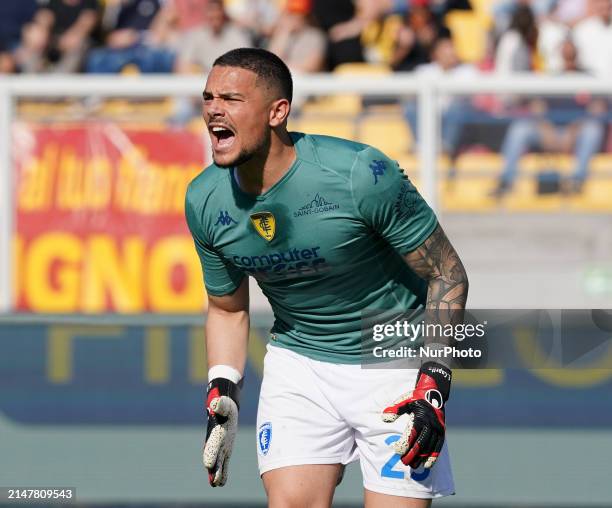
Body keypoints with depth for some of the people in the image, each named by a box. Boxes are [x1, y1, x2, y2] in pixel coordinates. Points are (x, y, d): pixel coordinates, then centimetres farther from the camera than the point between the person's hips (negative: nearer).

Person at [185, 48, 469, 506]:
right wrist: (223, 396, -5)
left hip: (395, 365, -4)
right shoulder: (204, 201, -8)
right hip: (296, 362, 4)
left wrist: (434, 386, -20)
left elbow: (447, 275, -13)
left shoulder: (360, 174, -24)